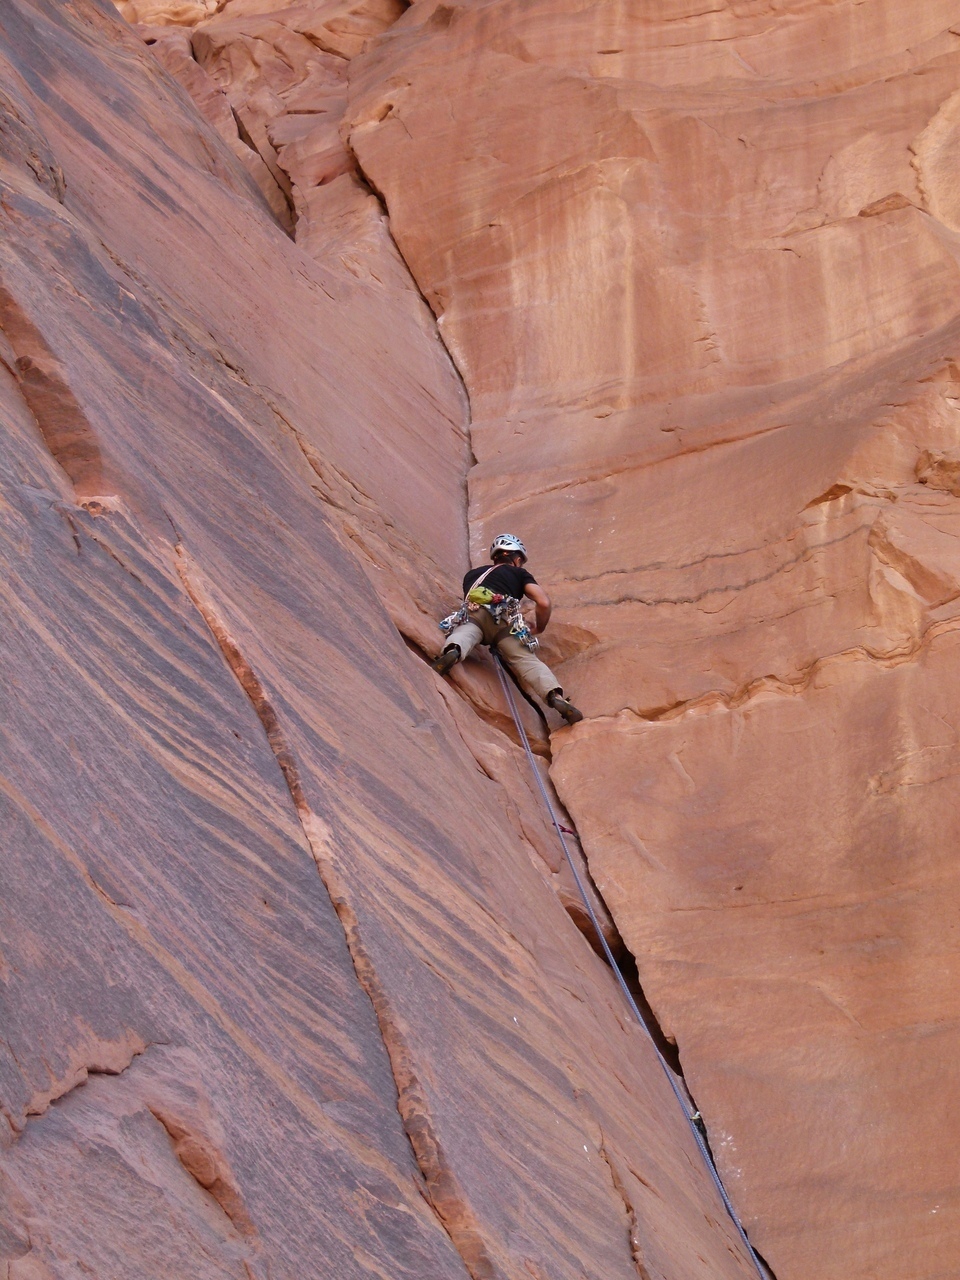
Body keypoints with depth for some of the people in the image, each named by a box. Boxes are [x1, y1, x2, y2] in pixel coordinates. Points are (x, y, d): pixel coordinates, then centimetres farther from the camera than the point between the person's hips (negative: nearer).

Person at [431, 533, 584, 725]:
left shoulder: (472, 574, 40)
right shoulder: (519, 573, 30)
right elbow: (544, 603, 14)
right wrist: (540, 628, 33)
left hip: (473, 612, 2)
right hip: (505, 618, -2)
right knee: (527, 660, -11)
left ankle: (451, 652, -58)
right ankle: (555, 695, -35)